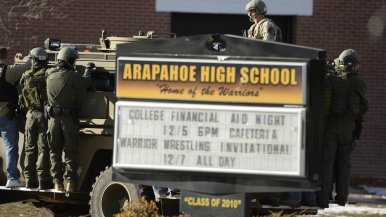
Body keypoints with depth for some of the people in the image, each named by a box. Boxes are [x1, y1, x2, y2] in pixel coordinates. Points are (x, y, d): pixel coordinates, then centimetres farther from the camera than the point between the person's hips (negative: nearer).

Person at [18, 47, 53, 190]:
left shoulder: (26, 77, 3)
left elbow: (22, 96, 9)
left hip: (31, 114, 3)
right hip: (44, 114, -3)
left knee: (30, 148, 12)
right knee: (43, 148, -1)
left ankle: (29, 179, 12)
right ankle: (43, 180, -5)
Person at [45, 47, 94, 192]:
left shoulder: (50, 74, 1)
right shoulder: (72, 76, -13)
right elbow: (84, 84, -1)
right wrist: (88, 70, 16)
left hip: (53, 117, 4)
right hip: (68, 118, -4)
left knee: (54, 151, 10)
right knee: (70, 151, 4)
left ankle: (57, 183, 7)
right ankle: (70, 183, 0)